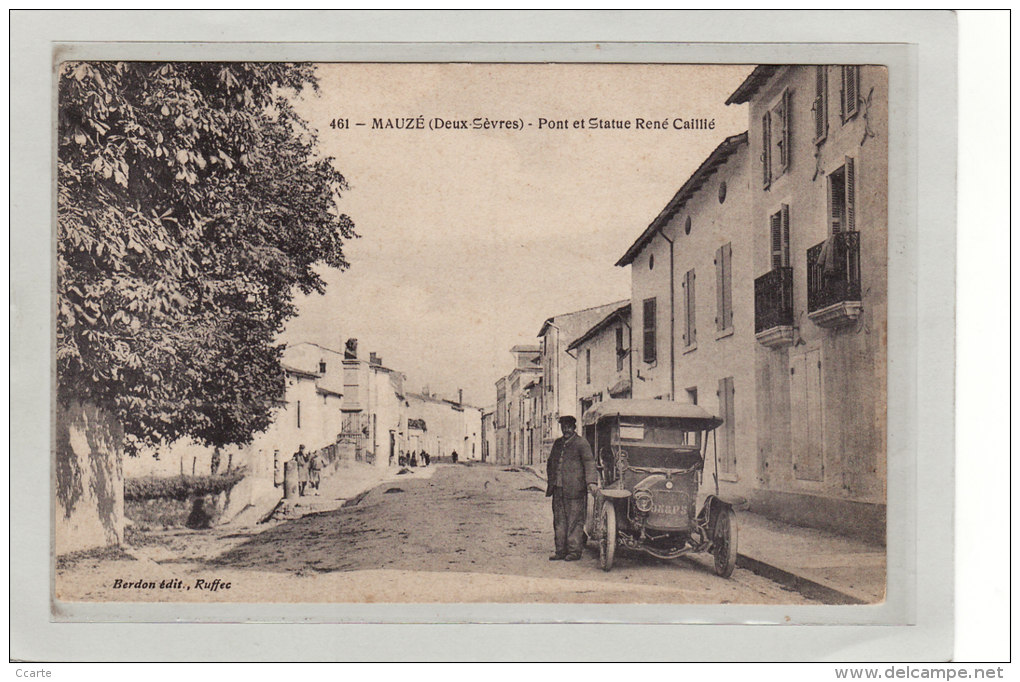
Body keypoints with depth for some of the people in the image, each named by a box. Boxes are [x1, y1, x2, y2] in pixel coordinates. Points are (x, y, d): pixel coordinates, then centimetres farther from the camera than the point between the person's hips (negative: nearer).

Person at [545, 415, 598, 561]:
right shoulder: (557, 443, 17)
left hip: (574, 489, -6)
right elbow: (550, 463, 28)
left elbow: (589, 463, -12)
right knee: (559, 520, 9)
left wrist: (591, 481, -25)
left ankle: (574, 551, 5)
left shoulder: (581, 443, -3)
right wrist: (551, 482, 18)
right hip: (558, 489, 7)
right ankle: (561, 551, 17)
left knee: (575, 520, -2)